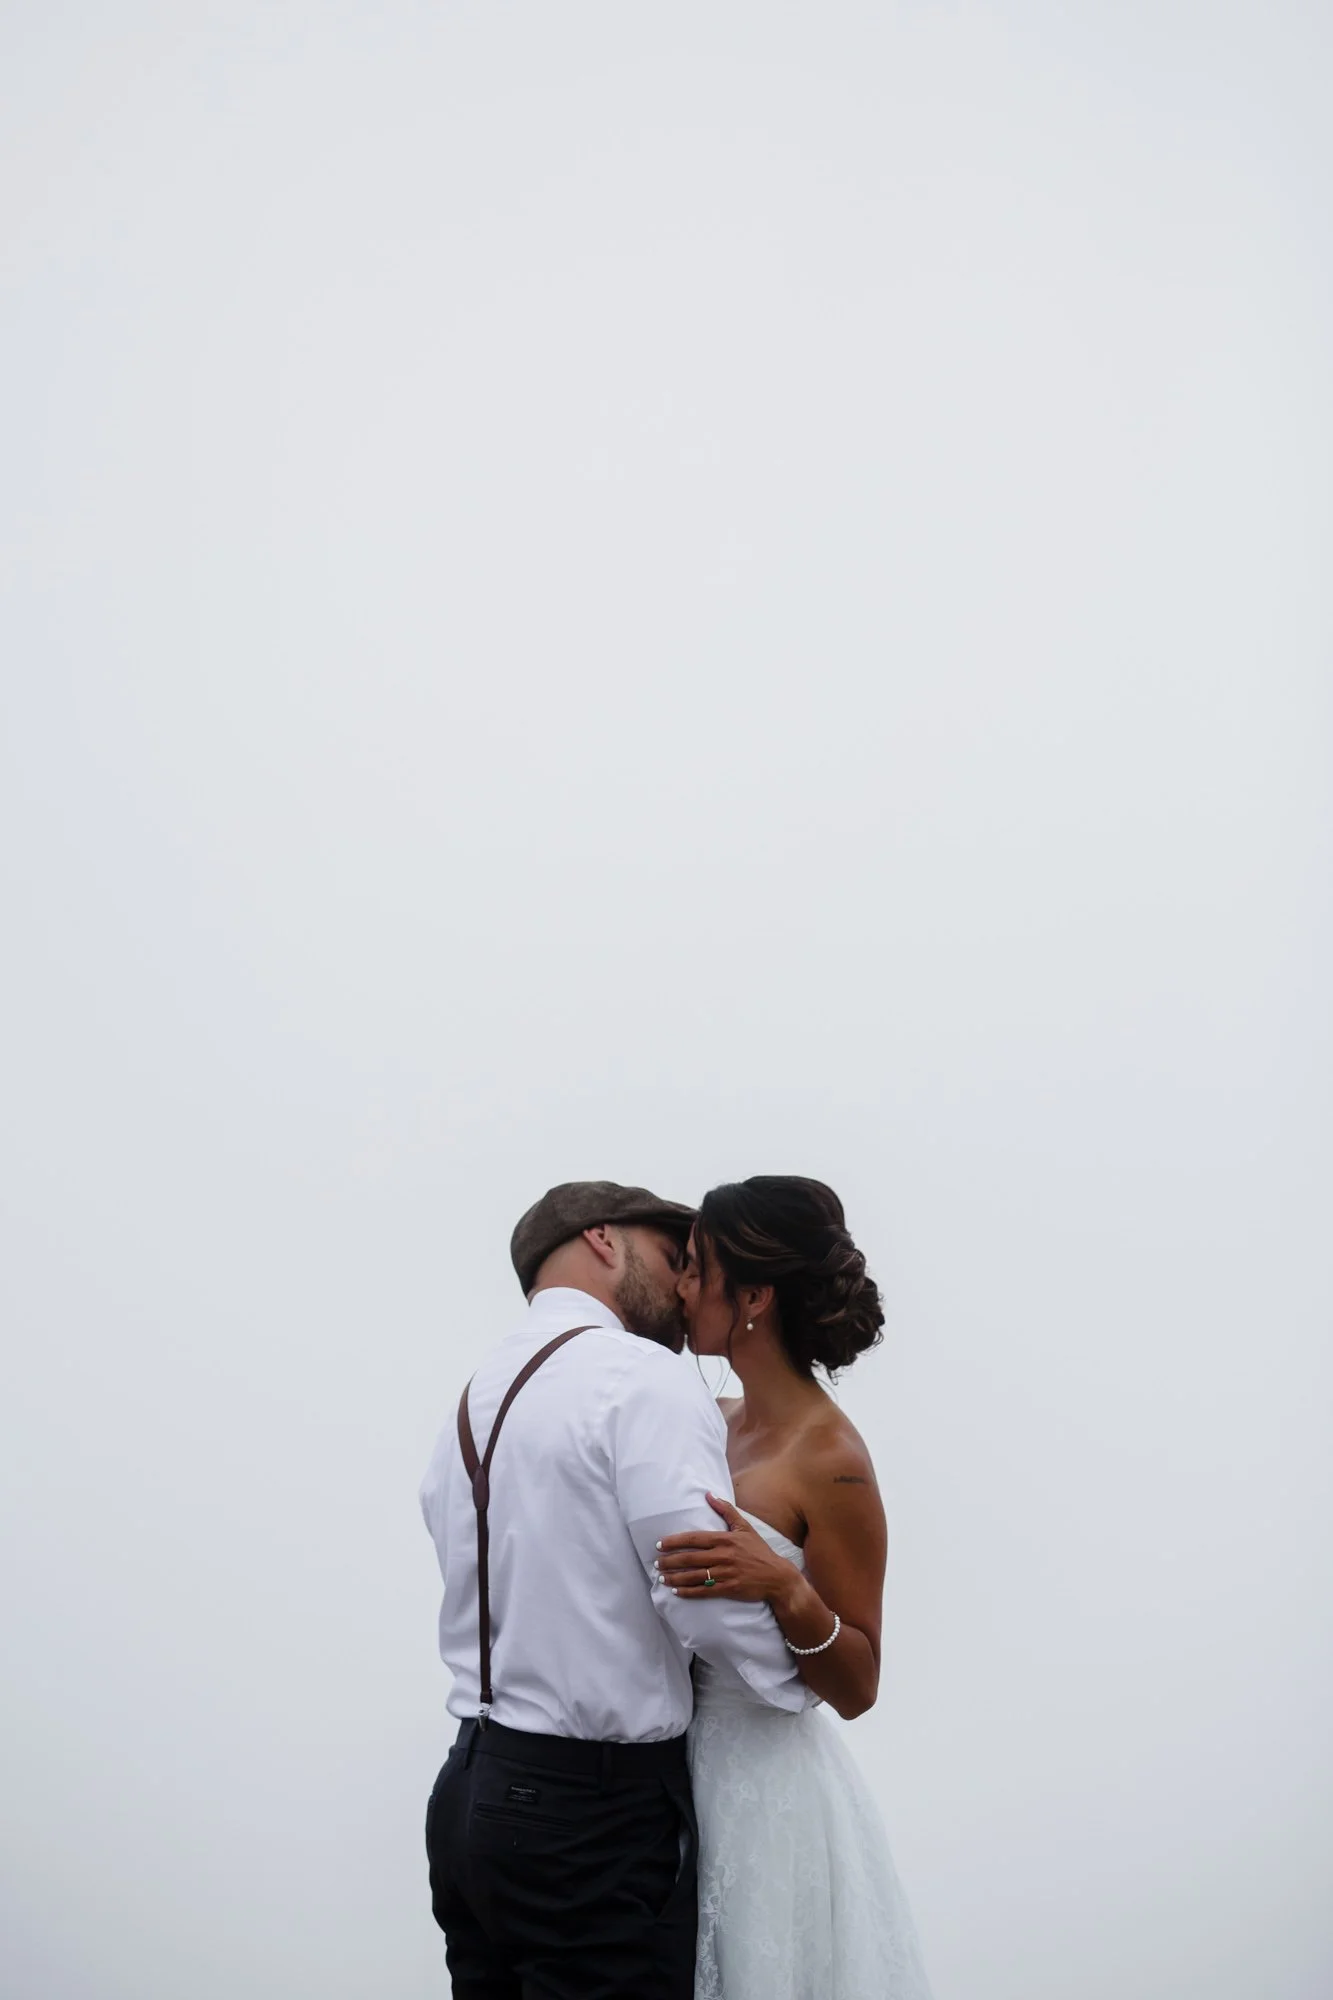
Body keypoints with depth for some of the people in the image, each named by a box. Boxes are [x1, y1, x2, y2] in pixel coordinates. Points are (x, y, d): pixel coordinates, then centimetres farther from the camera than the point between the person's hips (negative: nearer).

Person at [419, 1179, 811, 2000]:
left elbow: (550, 1593, 10)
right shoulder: (644, 1377, -12)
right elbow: (707, 1592, -18)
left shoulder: (475, 1397, 12)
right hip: (596, 1816, -8)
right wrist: (803, 1683, -2)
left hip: (474, 1795, 8)